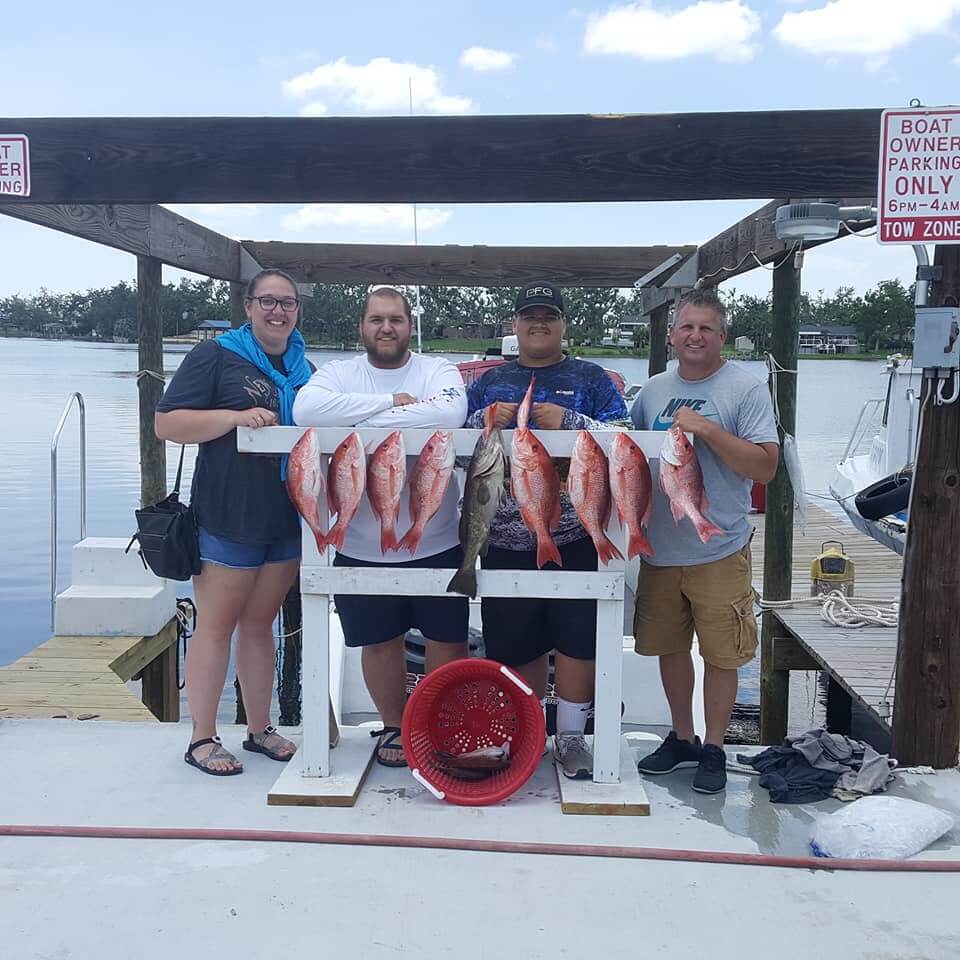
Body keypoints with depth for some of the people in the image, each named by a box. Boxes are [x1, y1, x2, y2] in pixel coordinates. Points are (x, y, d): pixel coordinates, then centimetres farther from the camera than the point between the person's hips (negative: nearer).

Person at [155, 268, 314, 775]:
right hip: (228, 519, -5)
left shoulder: (304, 368, 14)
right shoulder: (214, 356, -4)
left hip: (286, 520, 6)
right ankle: (202, 739, 13)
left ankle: (260, 729, 24)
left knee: (260, 623, 14)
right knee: (216, 625, 2)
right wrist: (235, 417, -22)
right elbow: (166, 423, -10)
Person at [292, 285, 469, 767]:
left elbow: (450, 413, -24)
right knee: (379, 641, 14)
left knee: (448, 639, 10)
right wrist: (392, 402, -18)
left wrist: (365, 421, -20)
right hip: (362, 546, 1)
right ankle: (394, 725, 36)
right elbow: (306, 409, -20)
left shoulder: (437, 369, -1)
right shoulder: (338, 373, 2)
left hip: (436, 543, -1)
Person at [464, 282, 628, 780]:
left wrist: (569, 422, -16)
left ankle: (570, 736, 17)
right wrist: (487, 420, -8)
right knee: (517, 644, 9)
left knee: (578, 640, -1)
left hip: (575, 536, -2)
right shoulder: (490, 382, 15)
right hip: (506, 538, 2)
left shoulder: (590, 378, 9)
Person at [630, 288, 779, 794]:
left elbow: (765, 467, -13)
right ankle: (681, 737, 34)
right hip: (658, 548, 5)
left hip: (718, 551, -5)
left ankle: (713, 748, 23)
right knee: (669, 647, 16)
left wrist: (707, 430, -21)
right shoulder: (652, 389, 9)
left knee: (720, 654, 5)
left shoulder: (746, 388, -7)